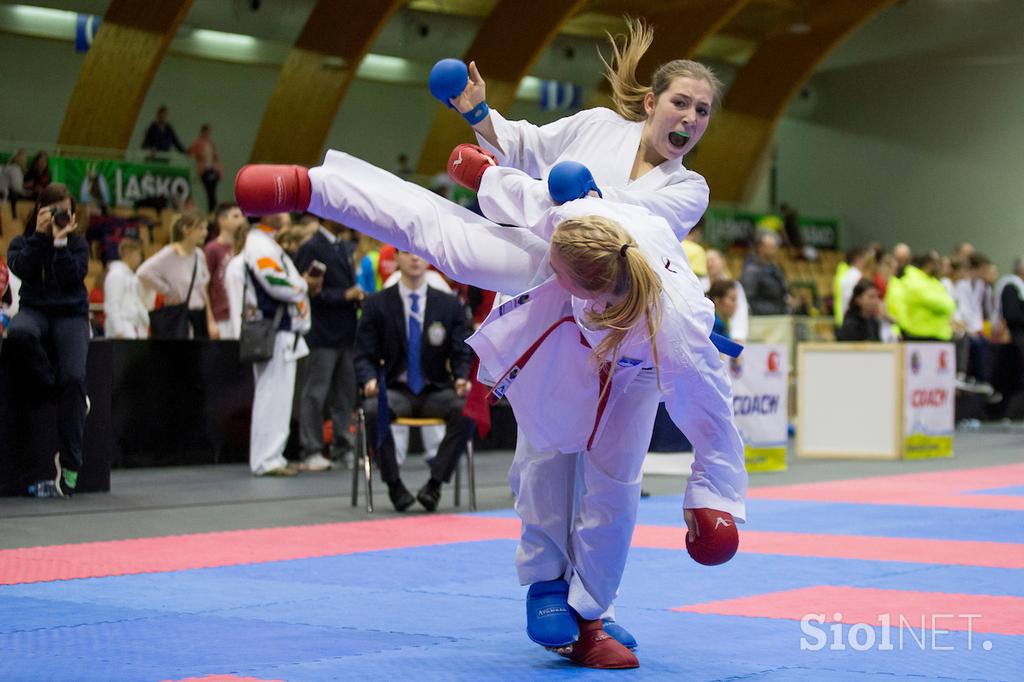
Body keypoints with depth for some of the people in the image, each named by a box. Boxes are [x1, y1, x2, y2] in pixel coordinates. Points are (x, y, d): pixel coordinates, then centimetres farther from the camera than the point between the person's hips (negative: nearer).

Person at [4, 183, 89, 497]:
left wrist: (60, 241, -10)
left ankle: (69, 462, -21)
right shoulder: (22, 242, 12)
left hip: (71, 315, 0)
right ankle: (57, 391, -20)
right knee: (19, 333, -40)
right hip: (34, 311, 0)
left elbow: (72, 280, -7)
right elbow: (23, 270, -9)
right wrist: (40, 235, -7)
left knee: (73, 377, -24)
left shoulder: (77, 243, 10)